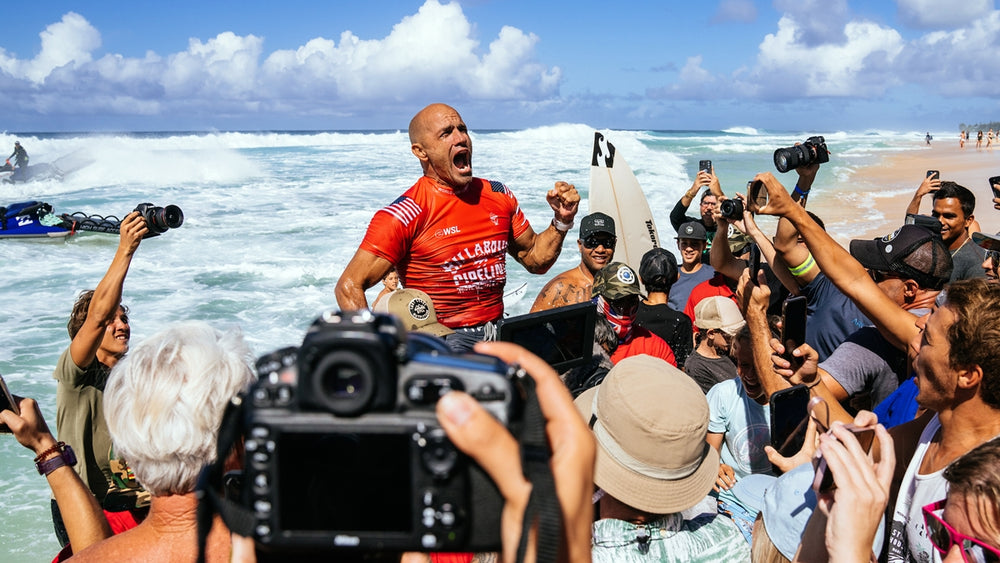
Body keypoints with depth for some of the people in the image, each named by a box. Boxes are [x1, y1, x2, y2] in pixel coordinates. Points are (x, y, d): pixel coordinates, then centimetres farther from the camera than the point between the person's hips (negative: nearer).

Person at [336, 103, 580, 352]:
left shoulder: (498, 196, 9)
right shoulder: (406, 214, -10)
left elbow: (535, 259, 21)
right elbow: (349, 286, -12)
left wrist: (561, 221, 3)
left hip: (500, 333, 6)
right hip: (442, 341, -6)